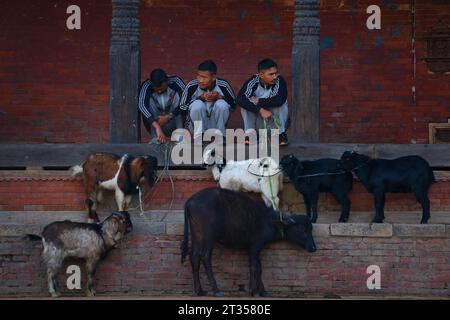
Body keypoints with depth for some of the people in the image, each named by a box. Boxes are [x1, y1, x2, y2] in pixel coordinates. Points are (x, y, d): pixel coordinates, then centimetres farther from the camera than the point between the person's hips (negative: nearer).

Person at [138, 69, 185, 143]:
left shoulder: (175, 82, -17)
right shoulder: (146, 86, -21)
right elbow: (142, 106, -36)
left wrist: (168, 117, -35)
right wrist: (157, 127, -48)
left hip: (173, 121, 0)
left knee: (177, 95, -22)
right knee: (150, 100, -25)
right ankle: (155, 137, -30)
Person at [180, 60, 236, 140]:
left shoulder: (223, 85, -13)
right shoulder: (192, 86, -15)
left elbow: (233, 105, -3)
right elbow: (182, 107, -11)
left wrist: (219, 97, -22)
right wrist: (201, 98, -23)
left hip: (217, 125, 1)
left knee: (221, 104, -25)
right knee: (197, 104, -27)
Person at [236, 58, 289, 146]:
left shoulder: (280, 81, -21)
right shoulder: (253, 82, -18)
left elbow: (279, 100, -40)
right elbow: (240, 99, -34)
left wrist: (258, 101, -29)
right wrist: (261, 110, -44)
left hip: (276, 119, -1)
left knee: (280, 103, -29)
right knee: (245, 102, -24)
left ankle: (281, 133, -14)